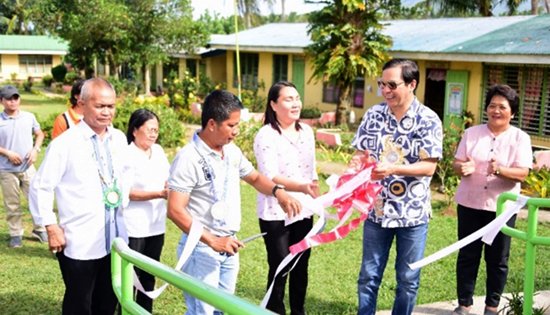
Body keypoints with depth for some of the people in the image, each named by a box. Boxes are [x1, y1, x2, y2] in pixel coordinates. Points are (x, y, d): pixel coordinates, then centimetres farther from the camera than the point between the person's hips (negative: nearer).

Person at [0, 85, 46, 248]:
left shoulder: (29, 117, 0)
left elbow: (40, 134, 12)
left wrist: (35, 150, -4)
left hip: (28, 168, 2)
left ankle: (40, 229, 20)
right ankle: (16, 234, 19)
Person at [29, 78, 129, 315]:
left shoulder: (119, 139, 4)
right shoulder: (65, 143, -13)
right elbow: (40, 187, -10)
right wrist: (51, 227, -13)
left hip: (115, 238, 5)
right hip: (80, 242, -5)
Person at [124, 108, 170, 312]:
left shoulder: (158, 151, 7)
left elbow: (167, 179, 15)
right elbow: (127, 192, -18)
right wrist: (160, 194, -24)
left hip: (156, 225, 7)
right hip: (133, 227, -7)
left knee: (149, 274, 17)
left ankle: (146, 310, 29)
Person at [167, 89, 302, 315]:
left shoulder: (232, 151, 3)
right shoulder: (189, 158, -19)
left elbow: (254, 178, 18)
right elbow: (175, 210, -23)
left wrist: (278, 191, -4)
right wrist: (212, 240, -26)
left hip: (229, 245, 7)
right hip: (202, 248, -7)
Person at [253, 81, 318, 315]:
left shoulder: (306, 131, 6)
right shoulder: (266, 135, -14)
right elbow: (269, 176, -22)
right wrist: (301, 187, -33)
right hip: (275, 214, -6)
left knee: (301, 266, 15)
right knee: (279, 269, 2)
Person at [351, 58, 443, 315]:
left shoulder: (428, 120, -10)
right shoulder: (373, 114, 0)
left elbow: (429, 167, -14)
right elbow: (361, 153, 5)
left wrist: (392, 169, -27)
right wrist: (356, 163, -18)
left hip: (413, 212, -2)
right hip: (377, 208, 3)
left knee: (408, 279, 11)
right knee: (369, 276, 12)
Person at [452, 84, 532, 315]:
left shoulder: (520, 138, -2)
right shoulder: (472, 133, 4)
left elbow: (522, 174, -10)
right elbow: (457, 163, 3)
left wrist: (499, 170, -28)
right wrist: (462, 168, -21)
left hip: (502, 207, -1)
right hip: (470, 204, 2)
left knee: (497, 259, 7)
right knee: (467, 255, 7)